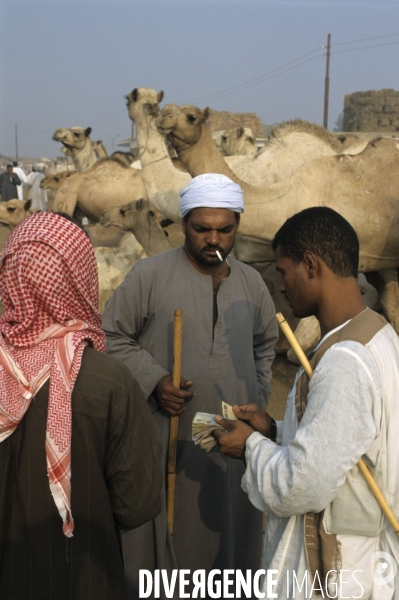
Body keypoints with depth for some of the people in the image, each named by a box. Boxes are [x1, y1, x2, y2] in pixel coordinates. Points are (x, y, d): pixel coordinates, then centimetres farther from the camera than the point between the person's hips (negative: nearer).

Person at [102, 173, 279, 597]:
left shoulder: (251, 283, 6)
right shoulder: (150, 274, -8)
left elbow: (265, 344, 22)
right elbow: (112, 338, -4)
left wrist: (257, 397, 12)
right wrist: (153, 381, -16)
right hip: (166, 440, -3)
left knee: (228, 537, 13)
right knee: (162, 536, 6)